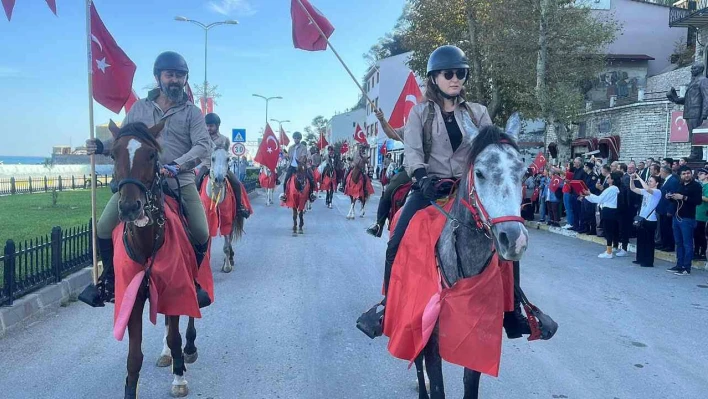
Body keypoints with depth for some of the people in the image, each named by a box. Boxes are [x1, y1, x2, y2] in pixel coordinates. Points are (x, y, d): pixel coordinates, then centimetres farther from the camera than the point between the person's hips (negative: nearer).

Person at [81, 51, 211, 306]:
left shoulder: (192, 112, 4)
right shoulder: (139, 108, 12)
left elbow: (203, 146, -8)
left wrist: (177, 165, -24)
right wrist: (103, 147, -6)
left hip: (181, 182, -1)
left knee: (201, 235, -14)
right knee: (103, 228, -7)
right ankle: (109, 278, 18)